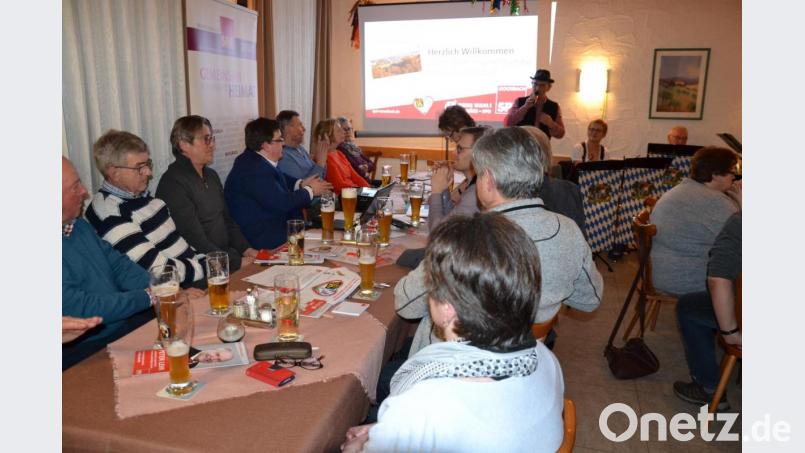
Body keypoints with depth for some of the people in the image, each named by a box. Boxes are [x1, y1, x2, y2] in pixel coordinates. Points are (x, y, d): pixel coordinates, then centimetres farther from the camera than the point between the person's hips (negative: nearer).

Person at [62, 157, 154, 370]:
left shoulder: (78, 224, 10)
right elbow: (76, 308, -22)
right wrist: (147, 297, -15)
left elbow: (118, 264, 12)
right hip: (89, 350, -8)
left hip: (130, 324, 8)